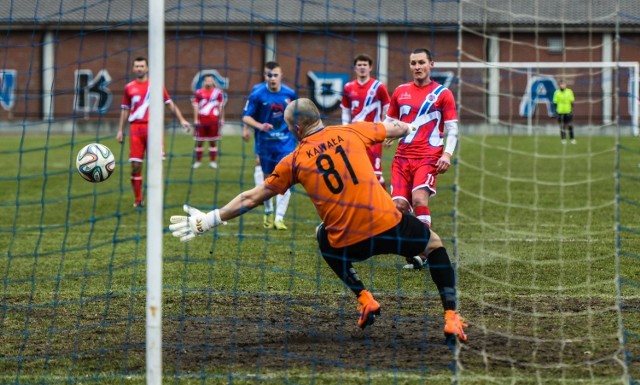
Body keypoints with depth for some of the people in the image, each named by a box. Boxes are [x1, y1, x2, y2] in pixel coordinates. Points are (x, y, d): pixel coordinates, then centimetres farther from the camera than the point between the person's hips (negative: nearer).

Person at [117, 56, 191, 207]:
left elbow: (169, 103, 6)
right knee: (135, 165, -3)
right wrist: (120, 130, 11)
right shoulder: (129, 87, 10)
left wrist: (181, 119, -4)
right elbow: (125, 110, 15)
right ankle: (138, 200, 7)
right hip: (136, 128, 1)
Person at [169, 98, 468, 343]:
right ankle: (451, 318, 12)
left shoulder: (295, 160, 4)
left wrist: (208, 221, 18)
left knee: (323, 236, 37)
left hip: (348, 244, 0)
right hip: (389, 225, 0)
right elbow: (396, 128, 23)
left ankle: (364, 299, 23)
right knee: (435, 244, 27)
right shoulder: (352, 131, 5)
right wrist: (411, 126, 48)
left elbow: (251, 198, 9)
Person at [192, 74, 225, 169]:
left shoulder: (218, 92, 4)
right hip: (202, 121, 0)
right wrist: (196, 119, -2)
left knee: (213, 142, 5)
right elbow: (196, 107, 3)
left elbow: (221, 106, 9)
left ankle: (212, 161, 12)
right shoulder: (199, 93, 2)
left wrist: (221, 119, 6)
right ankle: (198, 161, 13)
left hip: (213, 121, 0)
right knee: (199, 141, 3)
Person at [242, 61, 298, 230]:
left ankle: (279, 218, -7)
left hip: (286, 142, 0)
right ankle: (268, 213, 32)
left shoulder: (290, 94, -5)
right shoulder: (257, 94, -11)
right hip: (265, 142, 0)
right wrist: (260, 126, -26)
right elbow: (246, 117, -10)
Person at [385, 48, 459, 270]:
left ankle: (422, 253, -16)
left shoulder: (442, 93, 3)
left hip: (428, 156, -4)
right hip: (402, 157, 4)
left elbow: (452, 130, 2)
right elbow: (390, 122, 23)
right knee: (399, 204, -8)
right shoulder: (400, 92, 14)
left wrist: (447, 154, -11)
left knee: (419, 198, -22)